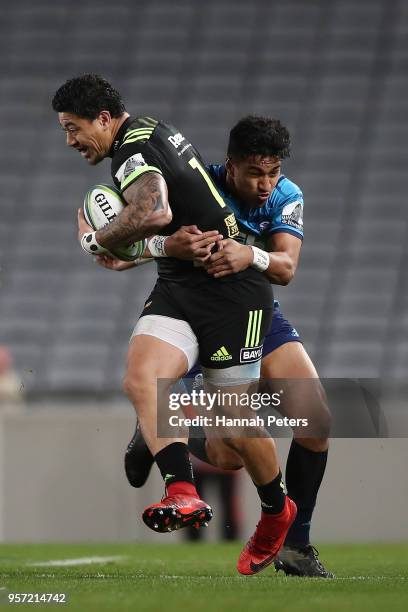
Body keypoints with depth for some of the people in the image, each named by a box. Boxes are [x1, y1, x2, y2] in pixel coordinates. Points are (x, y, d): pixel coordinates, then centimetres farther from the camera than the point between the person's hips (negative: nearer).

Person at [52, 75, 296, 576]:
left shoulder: (132, 150, -17)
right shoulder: (153, 131, 13)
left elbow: (154, 214, -36)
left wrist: (95, 240, -18)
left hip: (231, 288, -9)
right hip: (178, 286, 9)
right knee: (140, 377, -18)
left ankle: (277, 511, 24)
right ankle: (183, 495, -32)